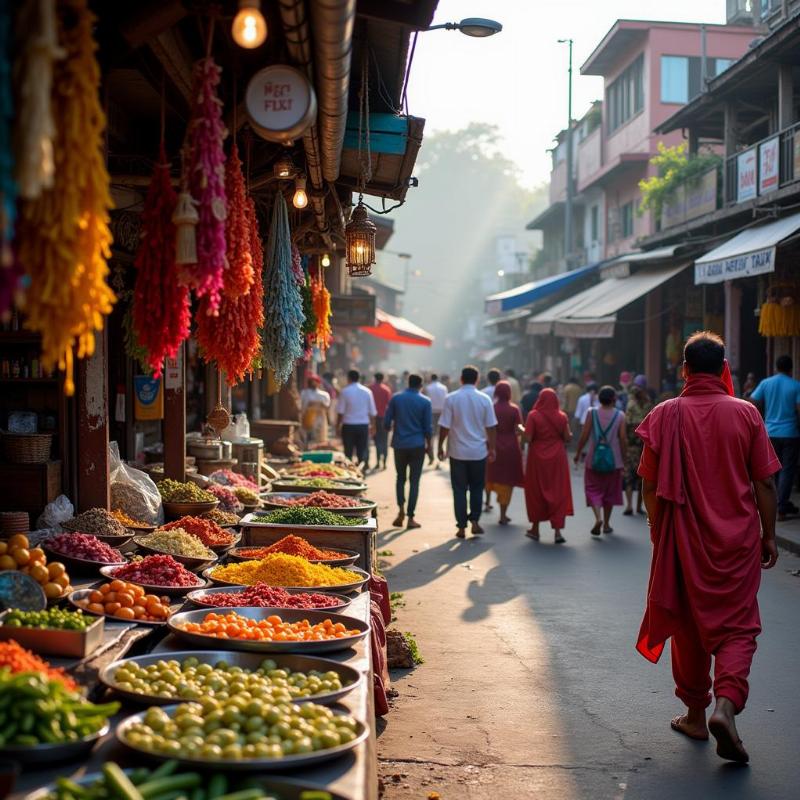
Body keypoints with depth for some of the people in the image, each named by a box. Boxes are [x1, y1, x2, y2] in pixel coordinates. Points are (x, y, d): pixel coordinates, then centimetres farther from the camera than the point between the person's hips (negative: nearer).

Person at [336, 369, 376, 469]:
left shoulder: (345, 391, -6)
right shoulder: (367, 391, 3)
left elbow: (340, 412, -7)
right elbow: (372, 412, 5)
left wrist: (337, 426, 1)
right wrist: (372, 425, 16)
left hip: (348, 426, -2)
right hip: (364, 425, 2)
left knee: (348, 453, 6)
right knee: (362, 452, 6)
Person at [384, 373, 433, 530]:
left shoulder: (396, 398, 0)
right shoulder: (425, 402, -3)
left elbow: (387, 423, 1)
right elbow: (427, 427, -2)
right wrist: (428, 445, 12)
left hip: (399, 444, 2)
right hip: (417, 445, -1)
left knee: (401, 478, 17)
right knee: (414, 481, 3)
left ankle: (401, 508, -1)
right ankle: (410, 518, 1)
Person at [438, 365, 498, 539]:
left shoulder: (451, 398, -7)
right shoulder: (484, 399, -3)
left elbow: (444, 426, -6)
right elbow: (491, 427, 0)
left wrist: (440, 446, 5)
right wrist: (492, 448, 10)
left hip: (457, 452, -1)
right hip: (479, 451, 1)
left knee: (459, 489, 7)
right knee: (477, 488, 17)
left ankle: (461, 527, 8)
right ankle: (475, 521, 12)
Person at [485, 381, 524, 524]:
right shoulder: (514, 409, -5)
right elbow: (519, 430, -11)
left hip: (494, 446, 1)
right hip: (510, 447, -1)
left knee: (492, 477, 21)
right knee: (507, 480, 7)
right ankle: (503, 515, 9)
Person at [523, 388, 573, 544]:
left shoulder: (533, 416, -9)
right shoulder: (562, 416, -4)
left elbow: (528, 438, -14)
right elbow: (568, 438, -4)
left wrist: (522, 430, 5)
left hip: (537, 458, -1)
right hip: (557, 460, 1)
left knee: (536, 492, 13)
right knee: (558, 493, 4)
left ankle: (535, 529, 22)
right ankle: (557, 531, -4)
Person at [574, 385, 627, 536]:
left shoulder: (591, 413, -5)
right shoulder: (620, 416, -4)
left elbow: (584, 436, -7)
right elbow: (623, 439, -5)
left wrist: (578, 453, 6)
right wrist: (623, 459, 5)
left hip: (594, 458, -1)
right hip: (614, 459, 1)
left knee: (593, 489, 8)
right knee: (610, 491, 14)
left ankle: (598, 517, -15)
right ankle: (606, 524, 20)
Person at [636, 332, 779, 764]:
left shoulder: (665, 415, -5)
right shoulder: (746, 413, -5)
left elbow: (651, 486, -2)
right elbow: (764, 483, -3)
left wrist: (658, 533, 12)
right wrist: (769, 535, 7)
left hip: (684, 542, 1)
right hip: (738, 541, -1)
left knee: (690, 626, 14)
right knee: (737, 625, 6)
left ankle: (695, 715, 23)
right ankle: (726, 704, -15)